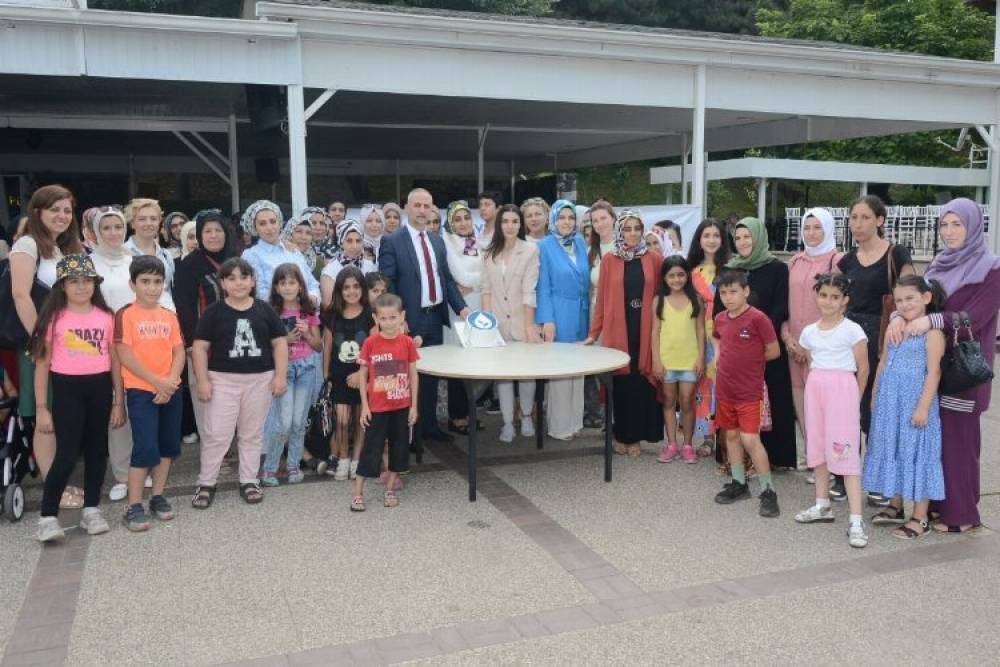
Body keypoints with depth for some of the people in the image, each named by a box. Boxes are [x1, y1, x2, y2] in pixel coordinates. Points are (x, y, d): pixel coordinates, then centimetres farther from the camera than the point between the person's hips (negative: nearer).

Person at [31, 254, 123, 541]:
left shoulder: (105, 317, 4)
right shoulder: (54, 318, -3)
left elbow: (114, 360, 9)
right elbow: (42, 364, -1)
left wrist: (118, 401, 7)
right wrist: (41, 408, -4)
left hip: (99, 388, 3)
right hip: (67, 388, -3)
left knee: (96, 449, 10)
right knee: (67, 455, -6)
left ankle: (91, 510, 22)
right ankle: (48, 516, 5)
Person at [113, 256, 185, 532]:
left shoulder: (170, 316, 9)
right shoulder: (125, 315, -6)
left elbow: (179, 352, 7)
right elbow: (124, 355, -12)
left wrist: (171, 382, -10)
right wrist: (157, 381, -15)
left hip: (171, 390, 5)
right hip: (141, 390, -5)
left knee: (167, 445, 11)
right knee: (145, 447, -9)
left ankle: (158, 497, 24)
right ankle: (133, 506, 0)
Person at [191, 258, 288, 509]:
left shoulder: (264, 310, 4)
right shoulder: (214, 312, -1)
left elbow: (280, 343, 5)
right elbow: (200, 347, -2)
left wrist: (280, 375, -2)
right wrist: (203, 380, -8)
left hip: (260, 380, 2)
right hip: (223, 380, -2)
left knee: (252, 433, 11)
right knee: (216, 434, -2)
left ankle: (249, 481, 23)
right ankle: (206, 483, 11)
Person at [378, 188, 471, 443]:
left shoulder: (437, 241, 13)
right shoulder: (392, 242, -7)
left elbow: (447, 279, 14)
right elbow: (387, 285, -11)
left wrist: (462, 307, 0)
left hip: (435, 318, 6)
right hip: (409, 321, -6)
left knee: (432, 375, 14)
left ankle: (430, 425, 26)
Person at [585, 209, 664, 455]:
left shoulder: (654, 259, 6)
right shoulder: (609, 260, 4)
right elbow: (601, 298, 4)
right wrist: (594, 332, 2)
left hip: (645, 331, 1)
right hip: (617, 330, -1)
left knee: (642, 384, 1)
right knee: (620, 383, 1)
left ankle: (636, 436, 14)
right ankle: (620, 435, 15)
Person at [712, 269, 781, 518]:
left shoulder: (757, 318, -14)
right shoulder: (720, 318, 5)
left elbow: (773, 351, -9)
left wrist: (750, 359, -2)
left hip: (749, 392, -7)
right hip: (724, 389, 7)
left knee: (750, 439, -10)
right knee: (731, 435, 15)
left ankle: (768, 491, 2)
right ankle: (739, 483, 29)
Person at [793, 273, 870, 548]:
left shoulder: (852, 331, -6)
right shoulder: (808, 332, 8)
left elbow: (863, 368, -2)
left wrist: (855, 399, 2)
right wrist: (813, 387, 12)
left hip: (842, 389, -6)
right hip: (814, 388, 6)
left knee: (846, 451, -10)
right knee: (818, 446, 13)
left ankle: (856, 520, -10)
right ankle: (822, 505, 29)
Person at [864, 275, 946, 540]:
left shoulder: (932, 332, -11)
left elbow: (934, 372, -15)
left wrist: (923, 406, -19)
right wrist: (875, 397, 15)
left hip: (915, 405, -7)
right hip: (889, 404, 7)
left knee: (916, 454, 0)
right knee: (892, 451, 14)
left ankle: (920, 518, 9)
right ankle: (895, 507, 28)